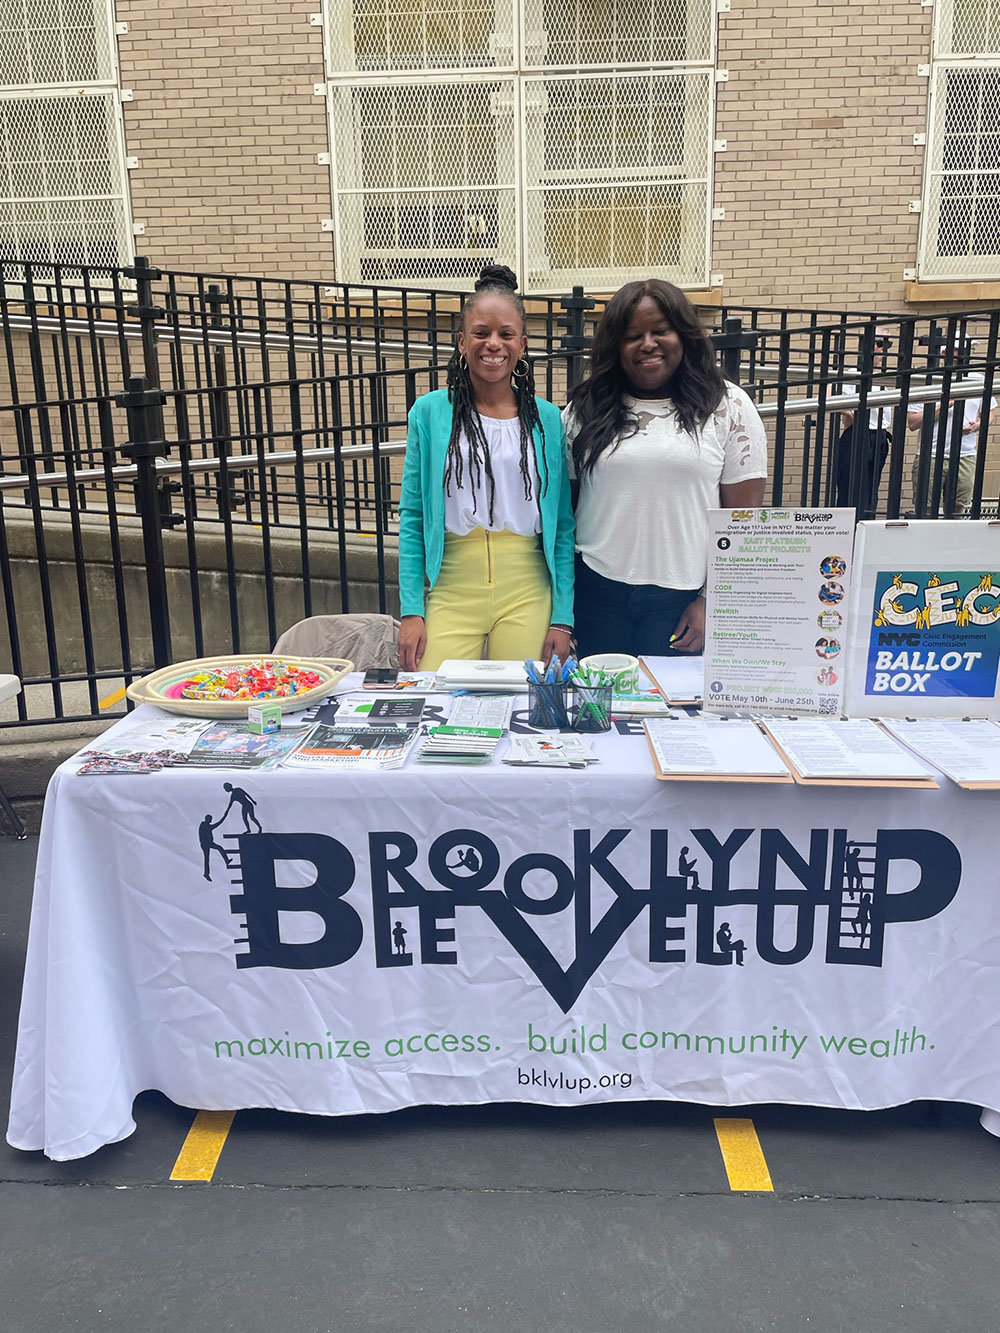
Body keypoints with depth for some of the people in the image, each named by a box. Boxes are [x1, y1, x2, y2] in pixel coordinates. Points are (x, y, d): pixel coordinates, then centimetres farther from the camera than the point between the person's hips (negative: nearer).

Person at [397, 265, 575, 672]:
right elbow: (411, 518, 4)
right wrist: (410, 611, -3)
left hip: (528, 591, 1)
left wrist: (563, 619, -1)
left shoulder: (547, 419, 6)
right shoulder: (430, 412, 4)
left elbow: (563, 526, 6)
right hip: (451, 588, -1)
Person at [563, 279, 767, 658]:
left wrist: (713, 601, -6)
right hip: (597, 591, 2)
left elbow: (744, 517, -1)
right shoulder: (585, 409, 6)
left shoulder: (728, 407, 1)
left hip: (682, 596, -1)